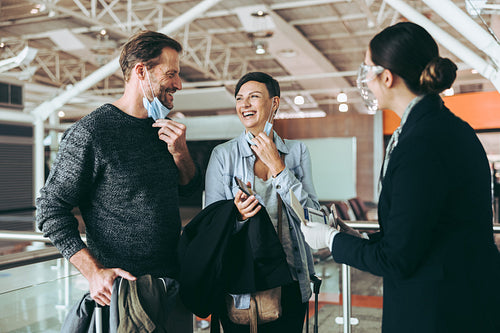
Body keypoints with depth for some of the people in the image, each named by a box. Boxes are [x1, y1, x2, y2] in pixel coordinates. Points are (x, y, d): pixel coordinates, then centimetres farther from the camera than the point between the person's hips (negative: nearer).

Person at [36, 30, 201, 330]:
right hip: (121, 290, -6)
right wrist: (94, 272, -20)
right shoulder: (90, 132, -15)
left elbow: (189, 190, 14)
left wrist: (181, 153, -7)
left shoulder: (165, 128, 6)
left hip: (174, 280, 7)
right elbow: (52, 210, -12)